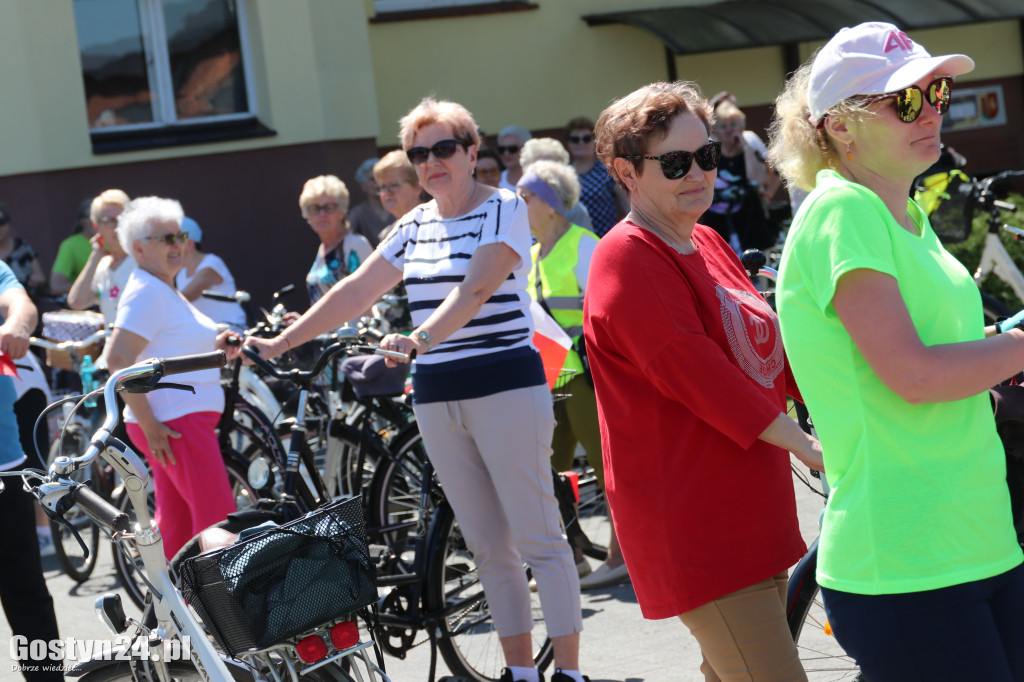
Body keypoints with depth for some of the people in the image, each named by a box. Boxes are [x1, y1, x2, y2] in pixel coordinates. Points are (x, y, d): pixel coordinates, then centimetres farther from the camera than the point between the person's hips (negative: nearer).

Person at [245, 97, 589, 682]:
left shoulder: (504, 208, -5)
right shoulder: (416, 224, 15)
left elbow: (476, 288, -20)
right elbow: (358, 290, 14)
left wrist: (422, 338, -36)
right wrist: (279, 344, 9)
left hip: (506, 387, -6)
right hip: (437, 398, 6)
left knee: (539, 539, -5)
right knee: (489, 546, 8)